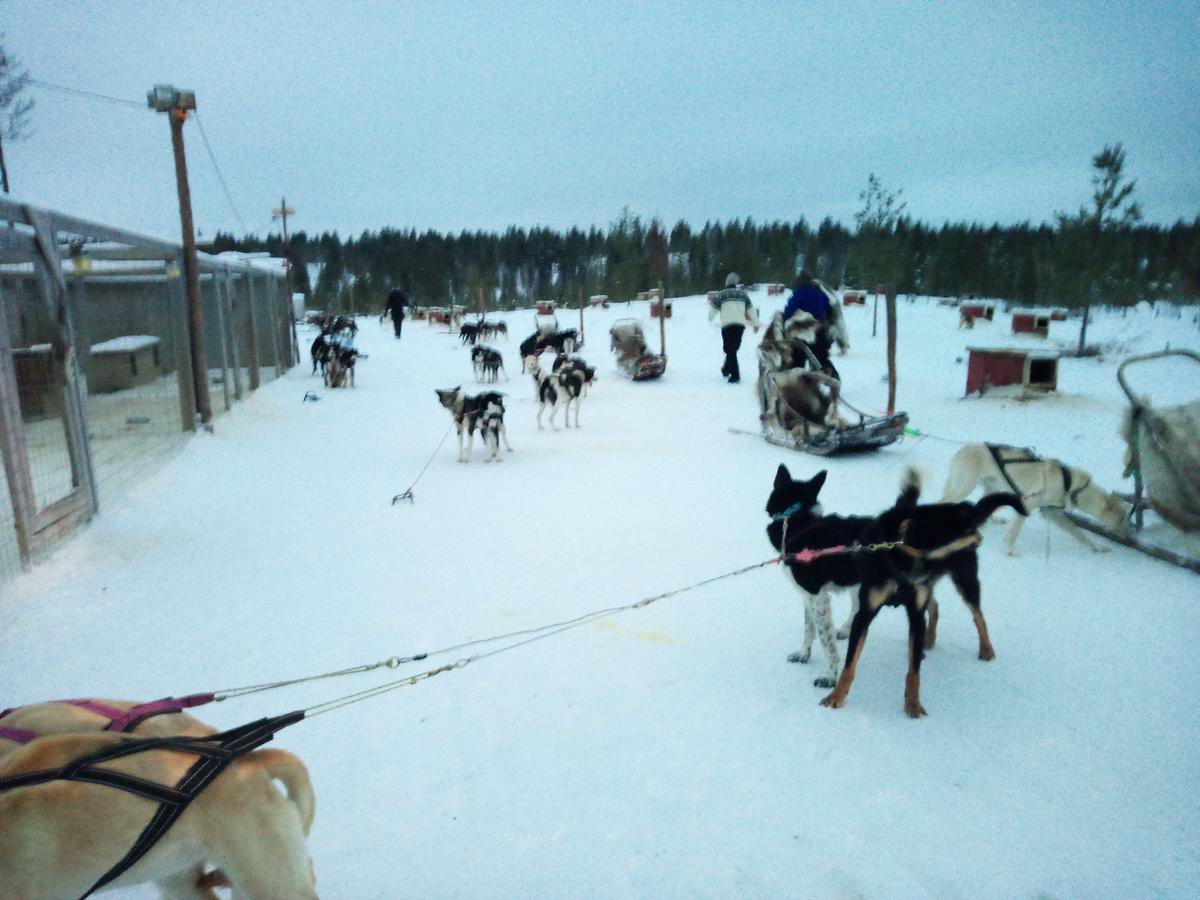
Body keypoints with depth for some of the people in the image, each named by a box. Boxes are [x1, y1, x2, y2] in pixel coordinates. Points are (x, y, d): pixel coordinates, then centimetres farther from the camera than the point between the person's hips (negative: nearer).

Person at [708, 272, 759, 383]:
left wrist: (710, 318, 36)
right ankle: (727, 369, 30)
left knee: (730, 350, -2)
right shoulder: (743, 294, 13)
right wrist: (756, 324, 28)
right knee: (733, 348, 17)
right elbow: (751, 310, 16)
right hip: (740, 325, 3)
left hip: (727, 325, -3)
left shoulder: (721, 294, 5)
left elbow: (713, 308, 14)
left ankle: (735, 375, -12)